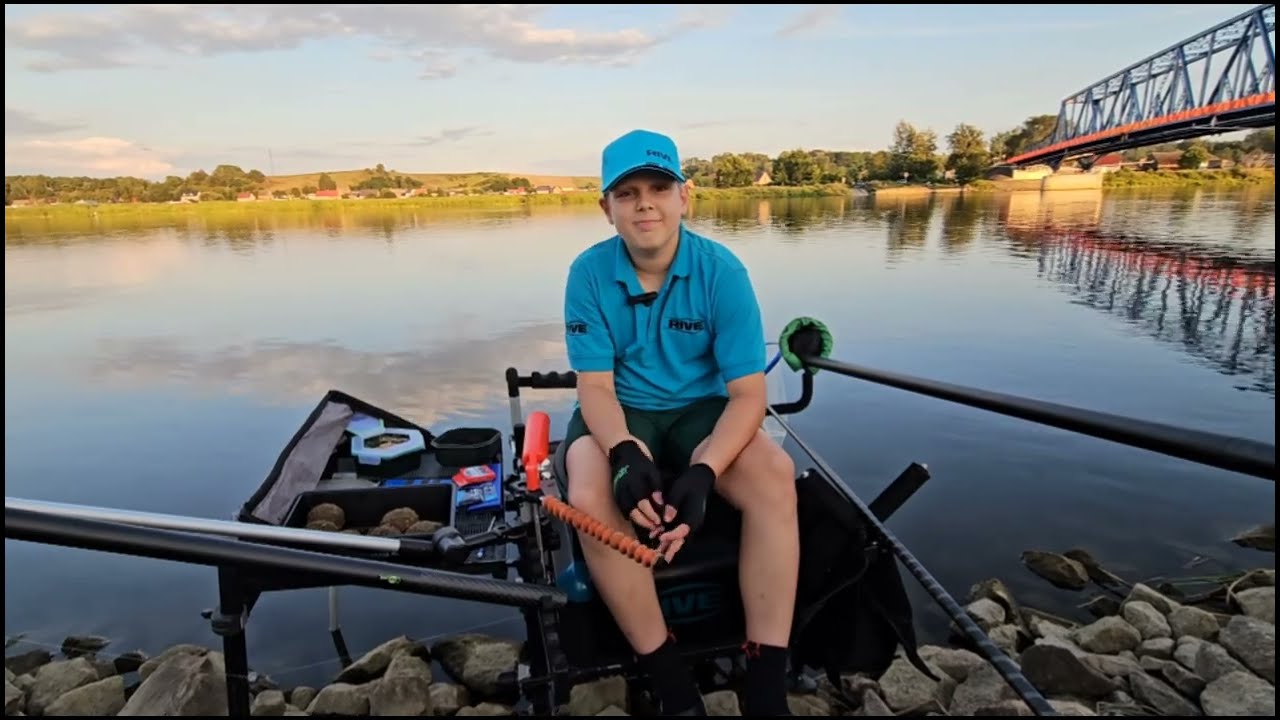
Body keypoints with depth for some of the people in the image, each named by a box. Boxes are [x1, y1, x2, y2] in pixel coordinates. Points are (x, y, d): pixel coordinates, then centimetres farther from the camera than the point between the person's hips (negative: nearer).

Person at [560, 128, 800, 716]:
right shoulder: (589, 272, -11)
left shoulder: (721, 270, -13)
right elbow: (595, 386, -11)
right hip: (618, 414, 0)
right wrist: (623, 451, -32)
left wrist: (704, 471, -32)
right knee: (590, 500, -32)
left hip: (700, 409, 0)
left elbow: (748, 392, -15)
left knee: (776, 477, -29)